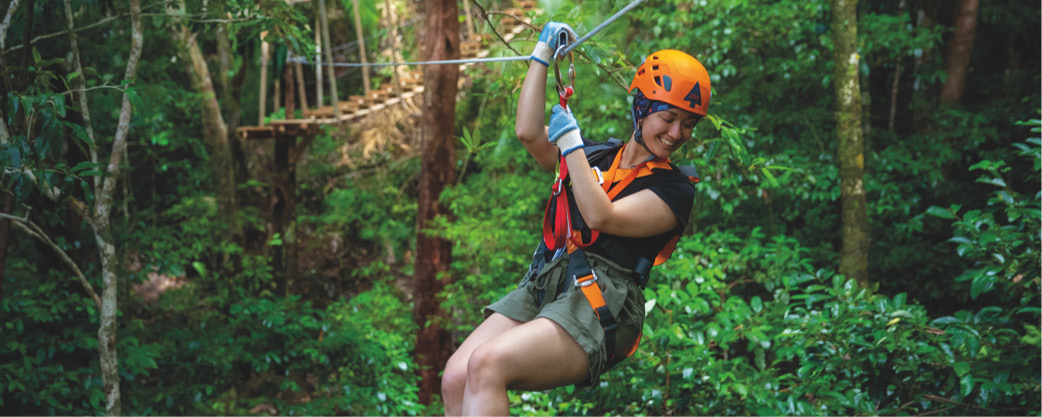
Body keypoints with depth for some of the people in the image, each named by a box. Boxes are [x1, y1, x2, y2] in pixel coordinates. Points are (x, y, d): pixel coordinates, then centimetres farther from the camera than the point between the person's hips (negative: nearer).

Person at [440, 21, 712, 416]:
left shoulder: (674, 189, 6)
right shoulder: (595, 156, 22)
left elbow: (600, 216, -8)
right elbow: (528, 132, 11)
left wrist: (570, 140, -1)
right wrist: (544, 52, 15)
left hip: (600, 302, -6)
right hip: (541, 288, 6)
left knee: (486, 365, -30)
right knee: (455, 379, -18)